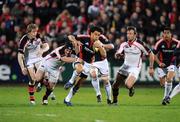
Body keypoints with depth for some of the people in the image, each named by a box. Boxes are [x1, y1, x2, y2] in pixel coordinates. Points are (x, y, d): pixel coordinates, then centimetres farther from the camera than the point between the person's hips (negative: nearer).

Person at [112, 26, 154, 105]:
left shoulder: (140, 44, -16)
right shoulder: (124, 44, -2)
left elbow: (151, 54, -8)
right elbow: (117, 55, 2)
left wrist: (151, 68, -7)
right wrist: (117, 55, -24)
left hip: (135, 68, -5)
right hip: (125, 66, 5)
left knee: (128, 85, -26)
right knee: (115, 85, 0)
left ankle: (131, 88, 11)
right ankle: (115, 101, 21)